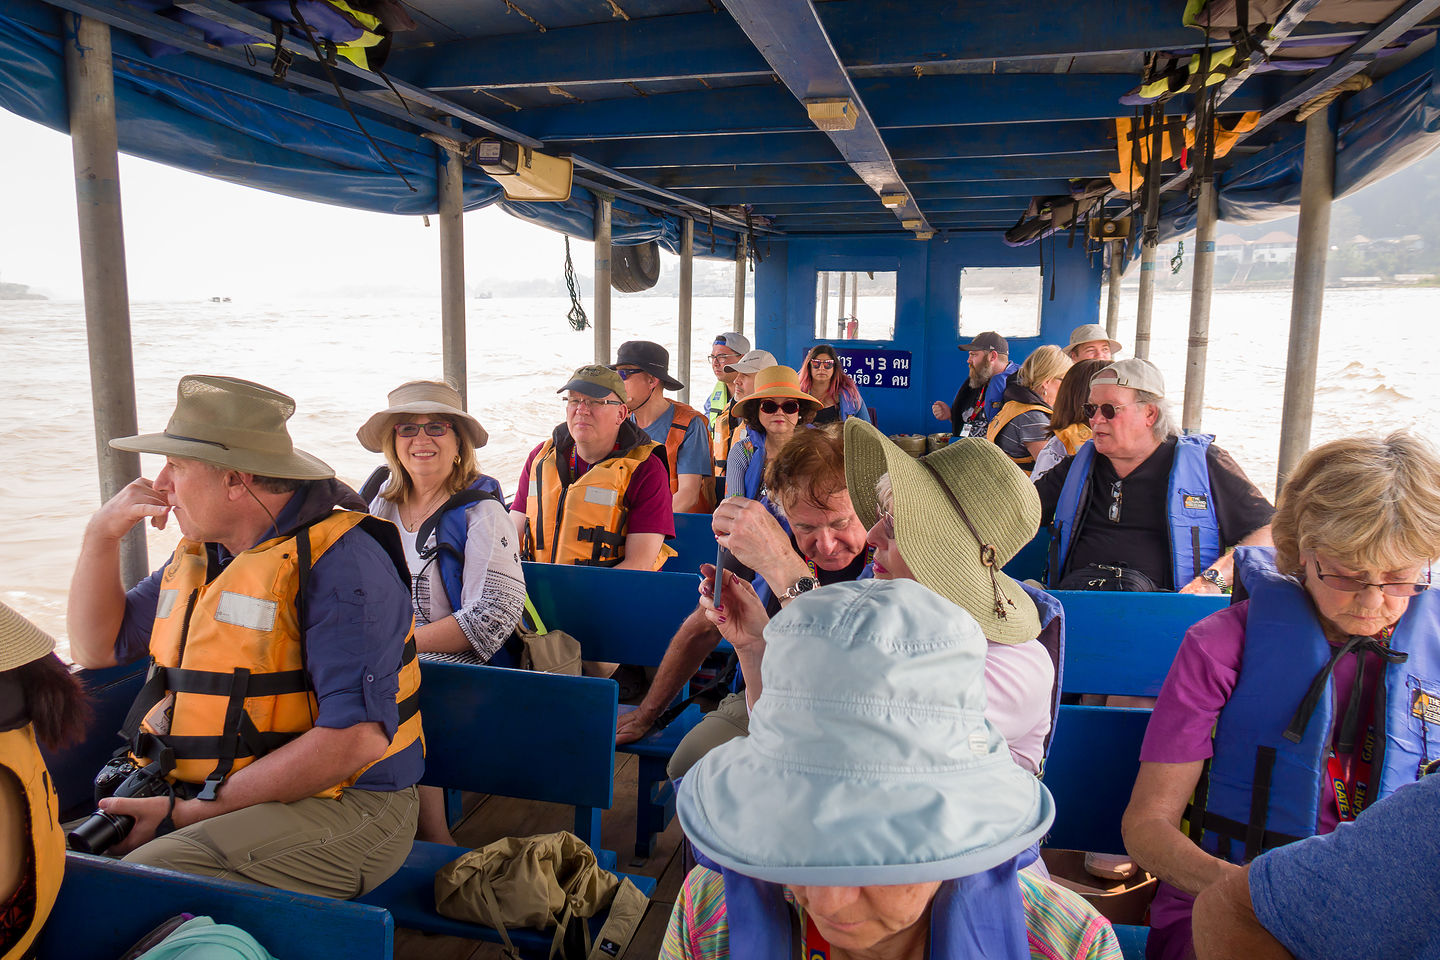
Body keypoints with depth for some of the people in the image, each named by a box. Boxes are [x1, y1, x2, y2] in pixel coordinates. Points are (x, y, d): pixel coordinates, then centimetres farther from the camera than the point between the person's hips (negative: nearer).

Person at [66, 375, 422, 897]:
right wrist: (102, 533, 9)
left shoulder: (340, 562, -17)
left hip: (335, 805, -8)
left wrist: (188, 812, -21)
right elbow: (97, 648, 24)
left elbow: (357, 736, -25)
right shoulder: (201, 555, 13)